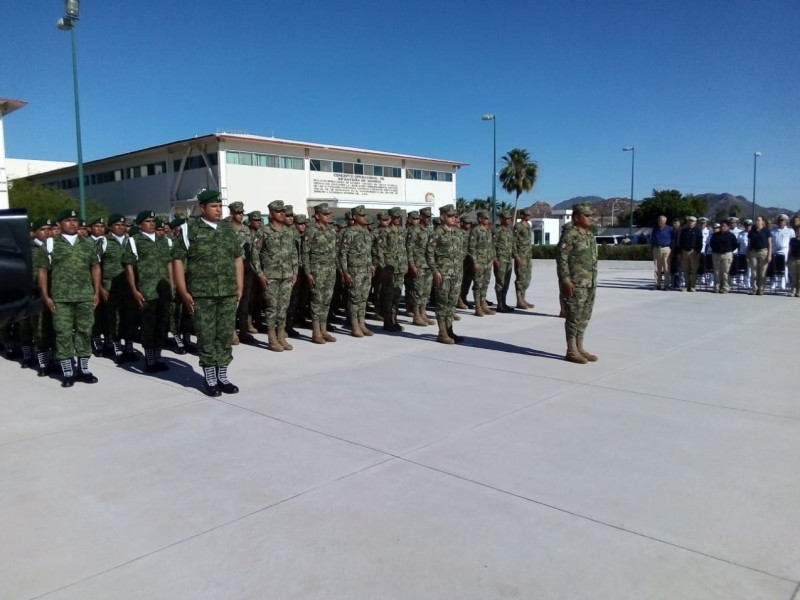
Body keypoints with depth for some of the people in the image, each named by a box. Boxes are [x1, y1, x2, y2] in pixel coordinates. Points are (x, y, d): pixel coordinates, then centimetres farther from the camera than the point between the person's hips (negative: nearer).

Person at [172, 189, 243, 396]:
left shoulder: (228, 229, 11)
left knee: (225, 336, 7)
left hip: (228, 293, 4)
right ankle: (209, 379, 15)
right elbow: (177, 260, -5)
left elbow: (238, 258, 15)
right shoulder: (190, 228, -3)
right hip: (202, 294, -4)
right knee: (206, 337, 3)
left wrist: (239, 287, 9)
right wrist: (184, 292, -9)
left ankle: (222, 376, 19)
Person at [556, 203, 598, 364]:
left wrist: (594, 281, 18)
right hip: (575, 284, -8)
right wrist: (566, 280, -21)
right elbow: (561, 258, -17)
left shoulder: (590, 234, 15)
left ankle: (579, 348, 22)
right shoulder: (569, 234, -12)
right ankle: (571, 351, 3)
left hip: (590, 284, 9)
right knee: (574, 317, -4)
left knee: (584, 317, 12)